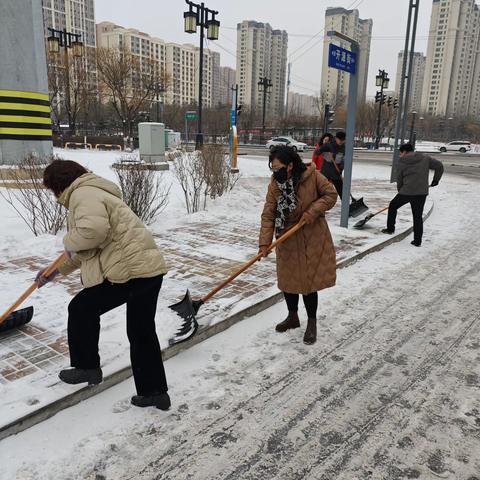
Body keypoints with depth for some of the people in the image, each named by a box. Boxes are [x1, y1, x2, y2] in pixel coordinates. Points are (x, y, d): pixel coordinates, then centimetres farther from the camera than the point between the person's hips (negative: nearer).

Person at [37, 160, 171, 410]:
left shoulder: (82, 194, -5)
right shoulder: (93, 193, 28)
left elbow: (93, 230, -28)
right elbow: (86, 251, 33)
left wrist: (69, 241, -7)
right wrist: (56, 270, 34)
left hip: (130, 269, -10)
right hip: (150, 267, 10)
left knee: (82, 309, 11)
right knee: (142, 332, 17)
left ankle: (87, 367, 26)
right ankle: (155, 391, 26)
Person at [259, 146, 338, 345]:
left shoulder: (312, 175, -15)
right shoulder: (274, 184, -8)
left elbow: (331, 194, -6)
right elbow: (268, 215, -10)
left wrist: (312, 211, -20)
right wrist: (265, 242, -19)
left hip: (312, 238, -3)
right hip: (287, 240, 4)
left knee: (308, 282, 2)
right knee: (287, 280, 13)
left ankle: (312, 323, 22)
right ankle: (293, 317, 36)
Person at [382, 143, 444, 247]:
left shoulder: (402, 162, 1)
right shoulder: (425, 158, 8)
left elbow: (399, 179, 6)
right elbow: (439, 166, 6)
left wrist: (400, 190, 20)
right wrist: (436, 180, 18)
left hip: (407, 191, -3)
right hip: (422, 192, 3)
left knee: (393, 206, 22)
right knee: (418, 216, 8)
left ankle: (390, 228, 29)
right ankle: (417, 241, 9)